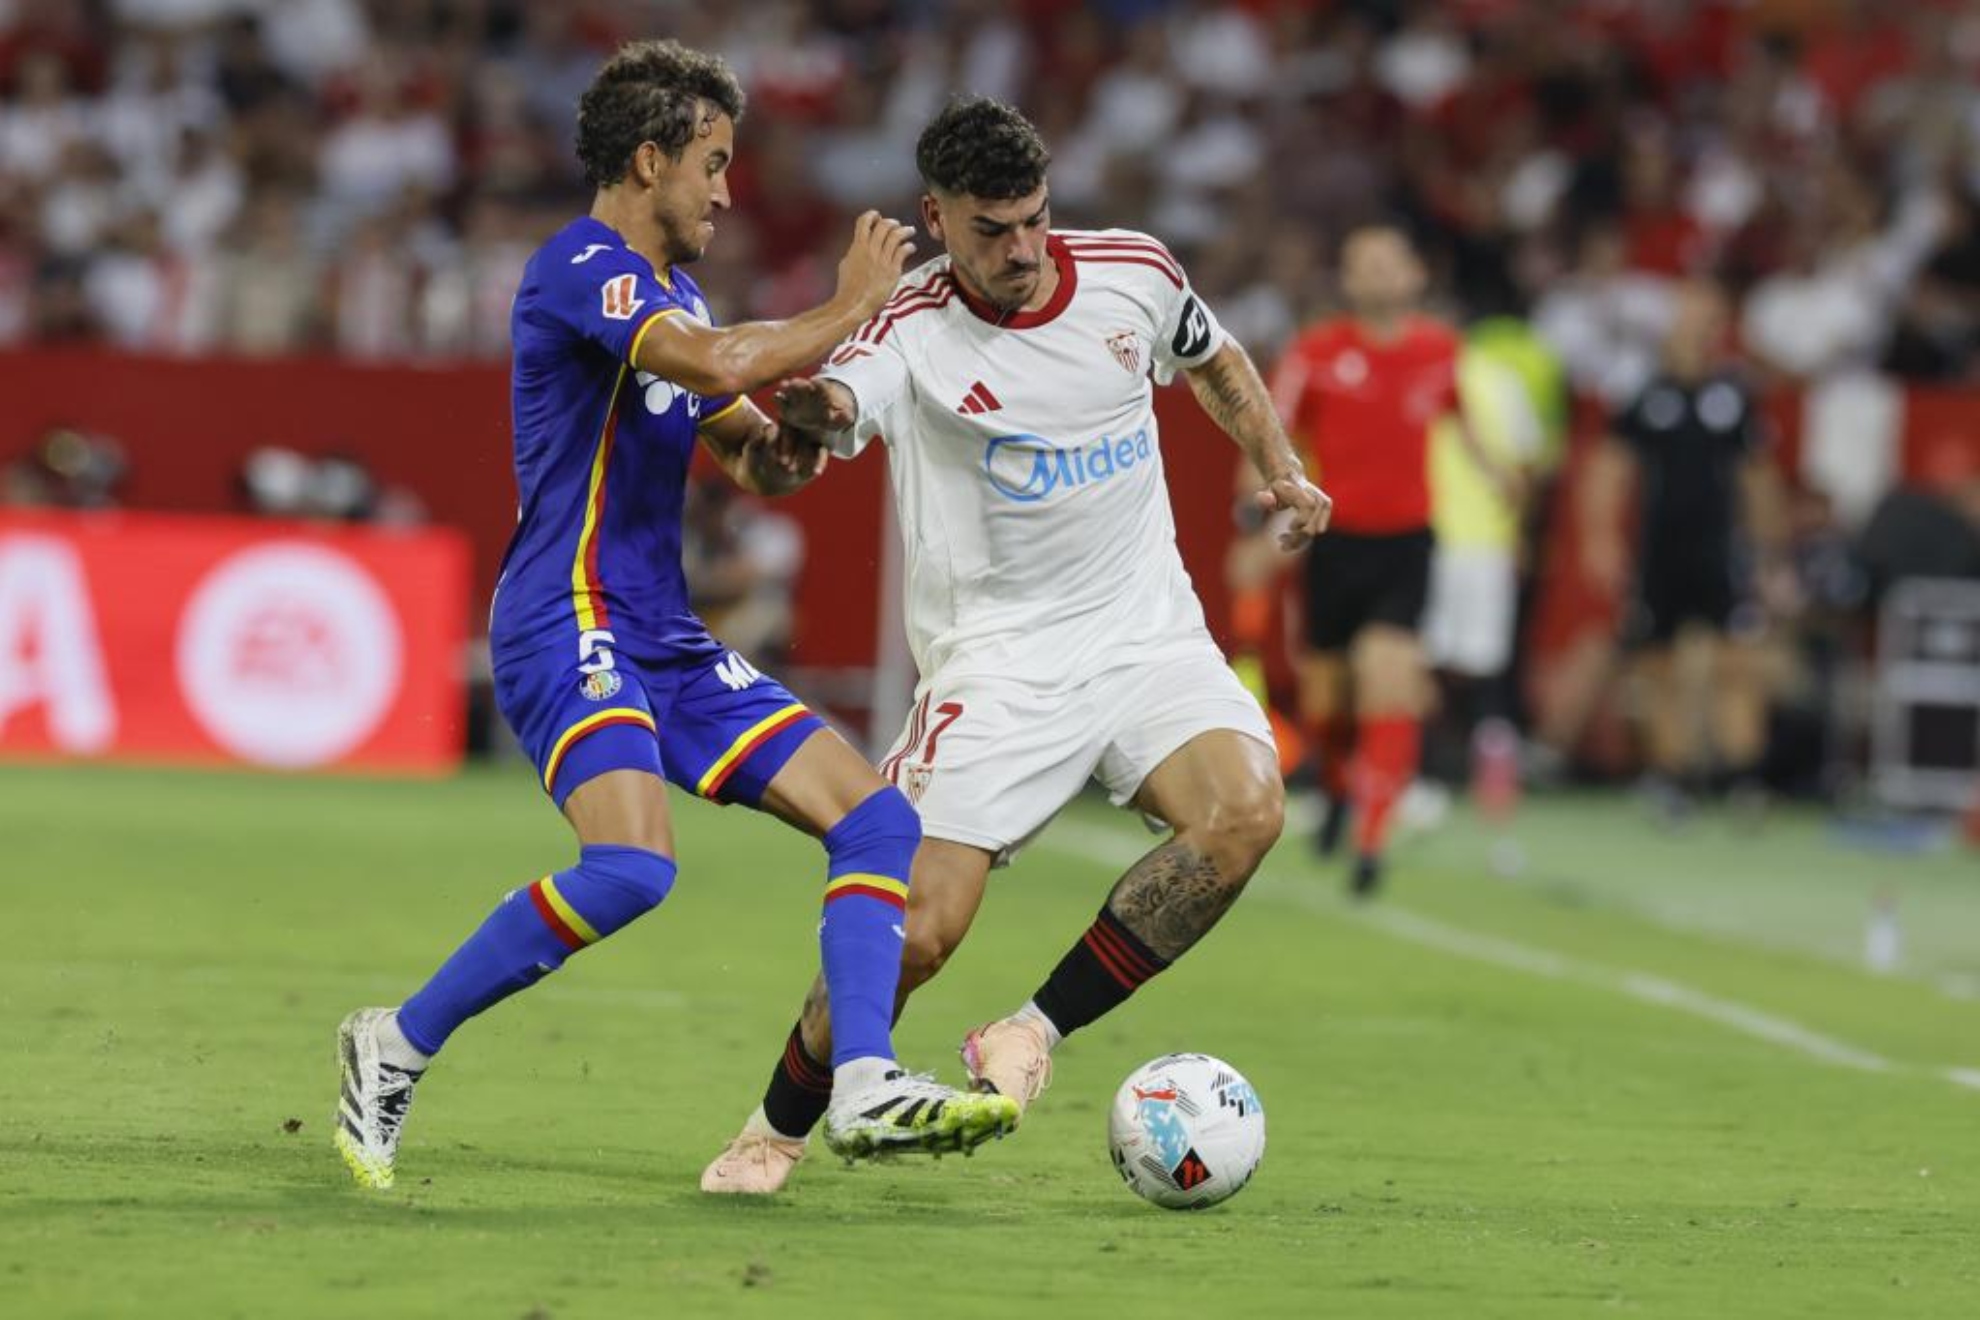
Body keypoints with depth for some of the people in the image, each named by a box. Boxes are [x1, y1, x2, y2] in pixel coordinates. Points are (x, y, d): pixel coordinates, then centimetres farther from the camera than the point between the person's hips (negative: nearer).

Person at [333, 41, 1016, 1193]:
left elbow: (762, 464, 26)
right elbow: (721, 363, -28)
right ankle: (397, 1046, -13)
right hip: (570, 629, -10)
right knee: (634, 865, -30)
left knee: (877, 817, -2)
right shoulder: (583, 268, -11)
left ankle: (865, 1087, -9)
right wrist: (849, 309, -12)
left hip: (667, 640, 10)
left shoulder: (670, 295, 19)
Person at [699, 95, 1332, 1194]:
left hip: (1147, 634, 3)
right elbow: (837, 400, -37)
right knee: (918, 927, -13)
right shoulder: (913, 331, -13)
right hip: (995, 656, -3)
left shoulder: (1134, 274, 0)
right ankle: (777, 1130, 13)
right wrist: (808, 408, -59)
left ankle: (1032, 1038, -12)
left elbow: (1215, 361, 24)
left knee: (1244, 810, -26)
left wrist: (1279, 469, 13)